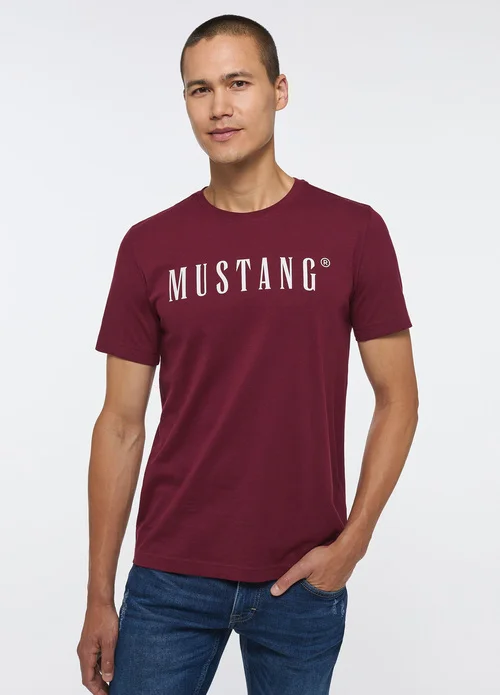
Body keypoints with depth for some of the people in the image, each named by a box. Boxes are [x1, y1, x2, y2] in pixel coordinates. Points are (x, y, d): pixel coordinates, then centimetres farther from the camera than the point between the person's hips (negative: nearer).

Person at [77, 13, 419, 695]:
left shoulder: (353, 231, -3)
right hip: (170, 578, 1)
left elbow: (397, 398, 2)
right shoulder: (149, 246, 0)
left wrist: (351, 543, -7)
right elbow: (121, 425, 2)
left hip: (303, 580, 0)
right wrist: (99, 597, 2)